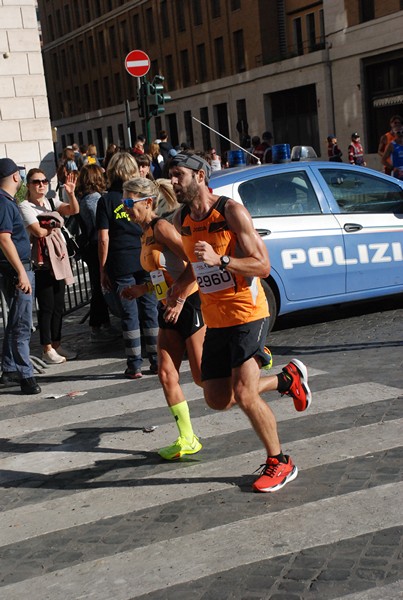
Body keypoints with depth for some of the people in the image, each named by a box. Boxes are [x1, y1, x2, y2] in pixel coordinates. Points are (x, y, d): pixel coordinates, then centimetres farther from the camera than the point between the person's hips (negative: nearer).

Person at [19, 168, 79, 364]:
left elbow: (74, 210, -5)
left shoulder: (52, 203, 11)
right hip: (41, 261, -6)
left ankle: (56, 345, 20)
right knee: (46, 306, -4)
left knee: (58, 305, 10)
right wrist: (55, 224, 0)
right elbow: (38, 232, -17)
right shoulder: (25, 206, -6)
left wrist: (71, 194, -21)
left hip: (58, 258, 6)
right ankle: (47, 350, 4)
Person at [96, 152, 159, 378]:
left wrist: (103, 269, 2)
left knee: (129, 315, 3)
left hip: (121, 265, -2)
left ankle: (135, 365, 6)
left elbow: (104, 239, -4)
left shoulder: (106, 200, -1)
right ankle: (156, 361, 14)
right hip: (147, 262, 2)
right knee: (150, 311, 9)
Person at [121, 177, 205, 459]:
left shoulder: (161, 227, -14)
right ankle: (187, 440, 11)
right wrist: (142, 290, 13)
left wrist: (179, 300, -23)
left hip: (191, 306, -9)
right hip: (169, 309, 9)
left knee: (203, 377, -1)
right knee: (167, 374, 3)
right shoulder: (146, 234, 14)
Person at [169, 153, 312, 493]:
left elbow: (263, 265, -17)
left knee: (244, 395, -14)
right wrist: (179, 286, 11)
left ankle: (280, 463, 9)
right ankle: (286, 379, 28)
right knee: (218, 400, 8)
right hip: (214, 320, 8)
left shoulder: (231, 211, -13)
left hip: (246, 313, -7)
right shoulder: (182, 220, 7)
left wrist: (220, 261, -29)